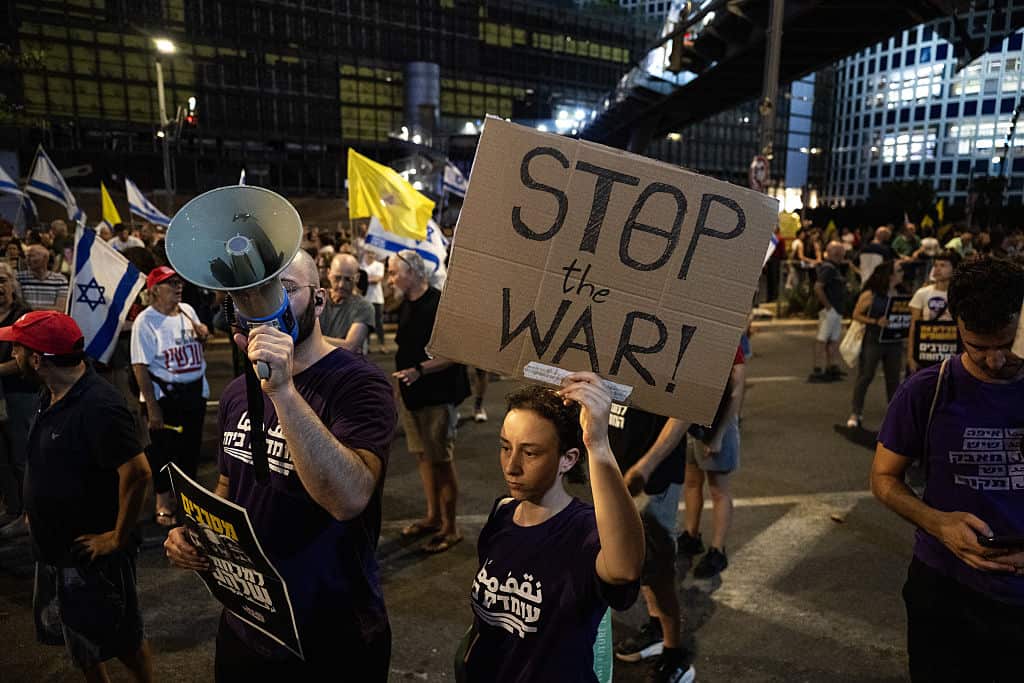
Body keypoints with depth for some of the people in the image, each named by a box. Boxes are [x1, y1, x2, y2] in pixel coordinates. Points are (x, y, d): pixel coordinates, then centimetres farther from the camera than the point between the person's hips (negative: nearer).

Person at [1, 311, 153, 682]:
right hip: (54, 548, 9)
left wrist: (118, 538, -24)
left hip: (91, 551, -9)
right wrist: (36, 511, 11)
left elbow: (137, 472, -32)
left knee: (120, 639, 10)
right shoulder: (53, 396, 3)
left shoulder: (97, 406, -27)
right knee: (77, 638, 23)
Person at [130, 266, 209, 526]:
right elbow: (140, 366, -17)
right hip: (165, 395, -6)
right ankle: (163, 506, 19)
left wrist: (203, 334, -4)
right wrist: (152, 407, -19)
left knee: (191, 446, 15)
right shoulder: (145, 321, -14)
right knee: (163, 450, 4)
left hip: (196, 390, 6)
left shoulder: (187, 310, 5)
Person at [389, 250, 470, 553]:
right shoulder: (406, 306, 9)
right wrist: (404, 374, 14)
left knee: (442, 460, 0)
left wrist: (419, 370, -26)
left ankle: (450, 527, 14)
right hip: (413, 393, 8)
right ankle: (433, 517, 32)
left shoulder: (440, 304, -17)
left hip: (438, 395, -8)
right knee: (423, 457, 16)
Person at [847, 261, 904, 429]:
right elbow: (856, 315, -6)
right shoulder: (870, 294, -8)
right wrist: (876, 322, -17)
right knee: (865, 377, 1)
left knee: (893, 378, 12)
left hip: (894, 342, 5)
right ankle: (856, 413, 7)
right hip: (873, 341, -5)